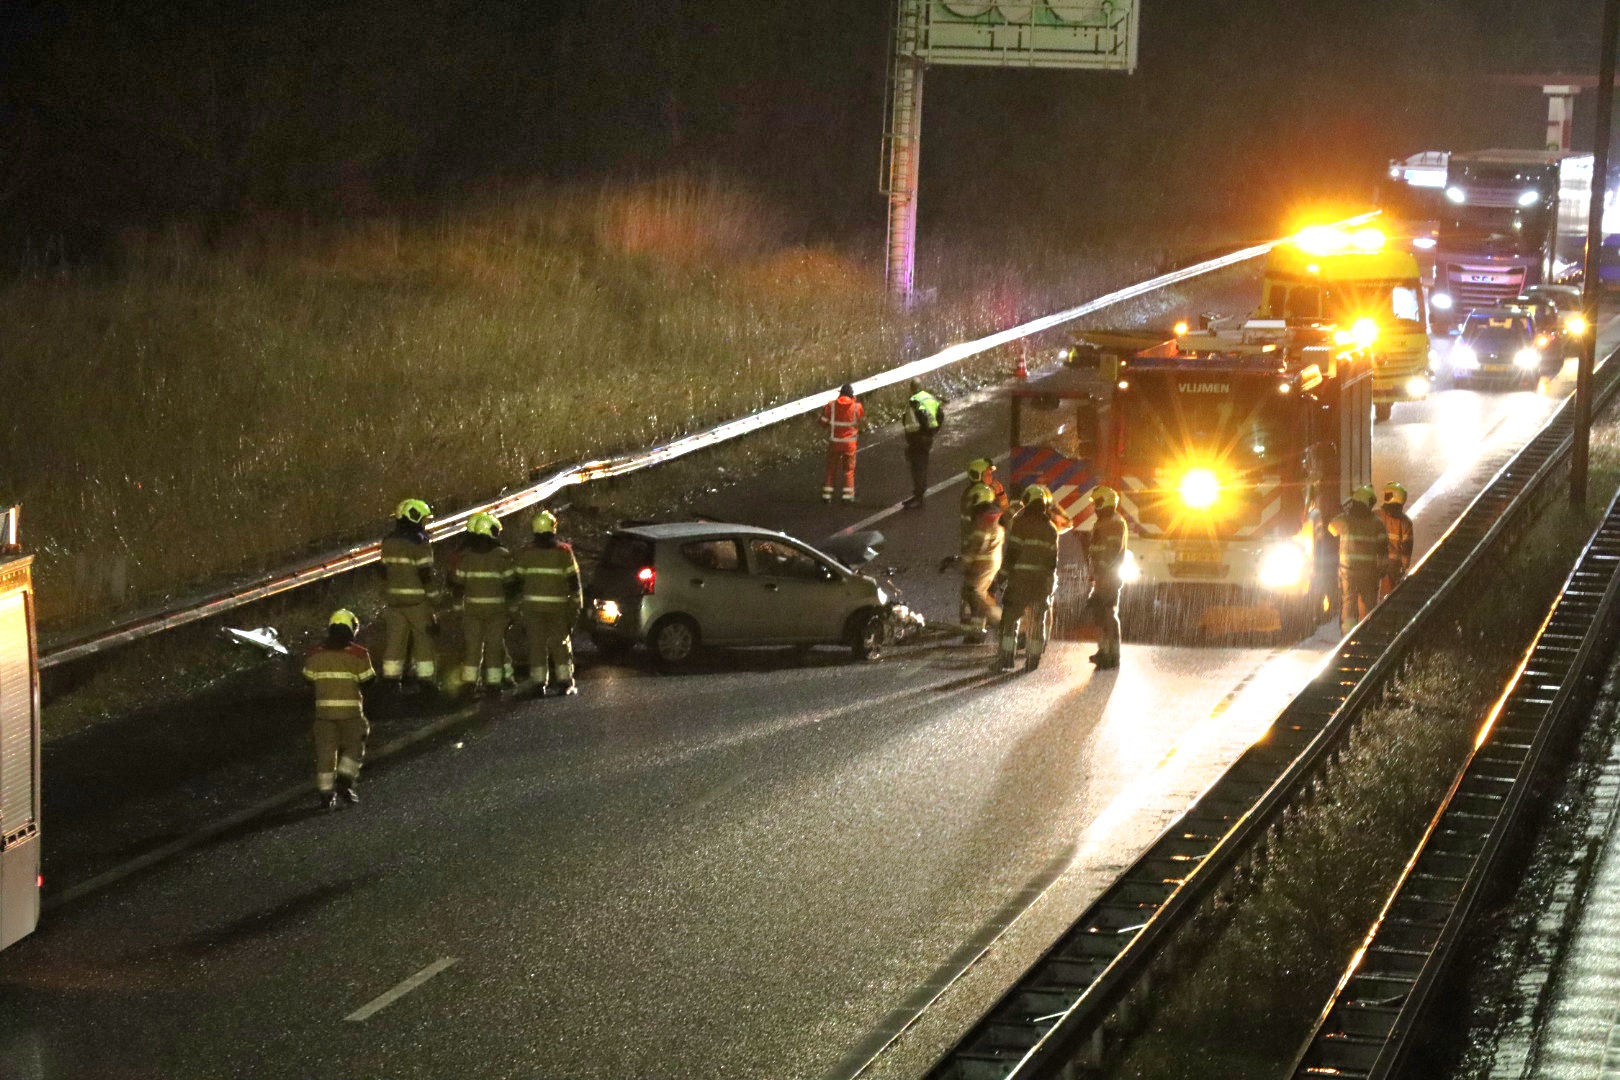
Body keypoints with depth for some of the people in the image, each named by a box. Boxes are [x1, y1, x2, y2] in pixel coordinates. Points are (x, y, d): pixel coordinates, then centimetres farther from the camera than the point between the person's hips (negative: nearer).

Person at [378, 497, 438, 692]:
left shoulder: (389, 542, 7)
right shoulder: (420, 543, -14)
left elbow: (384, 572, 12)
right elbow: (425, 574, -14)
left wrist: (386, 598, 20)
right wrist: (432, 601, -9)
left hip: (394, 599, 6)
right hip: (417, 599, -6)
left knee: (394, 639, 10)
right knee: (423, 639, 3)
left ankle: (391, 677, 11)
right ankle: (425, 677, 5)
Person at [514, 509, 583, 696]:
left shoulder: (525, 554, 2)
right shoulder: (564, 552, -1)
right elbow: (573, 581, 0)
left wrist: (517, 608, 13)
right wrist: (577, 604, 8)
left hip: (532, 605, 1)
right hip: (558, 604, -1)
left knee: (536, 645, 4)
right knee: (560, 644, 7)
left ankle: (539, 682, 0)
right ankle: (564, 682, 3)